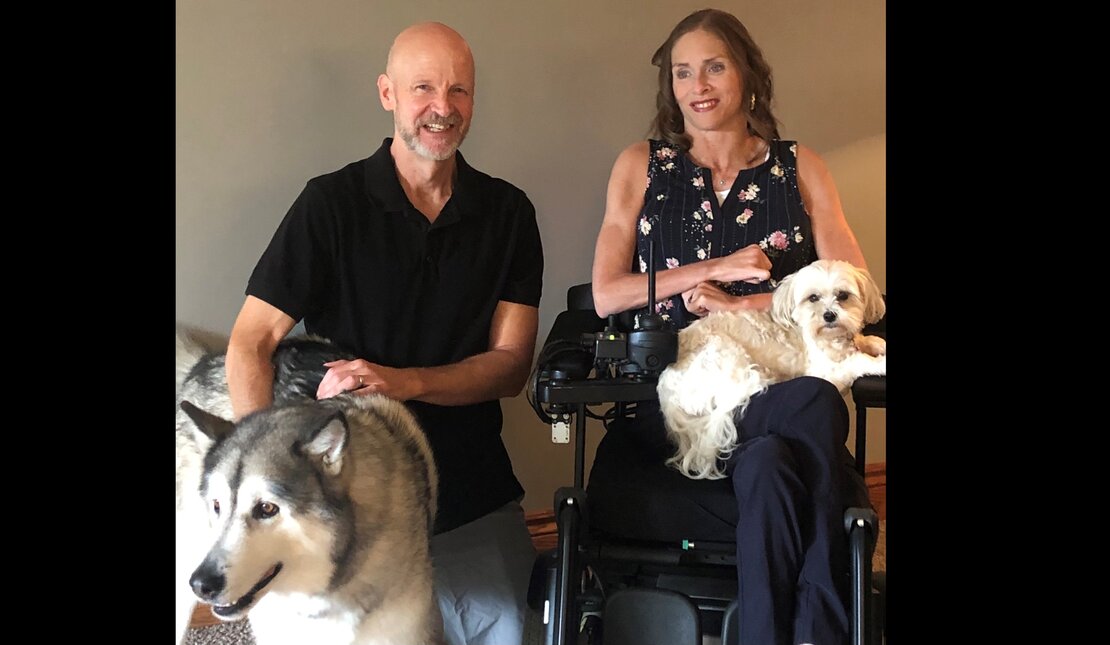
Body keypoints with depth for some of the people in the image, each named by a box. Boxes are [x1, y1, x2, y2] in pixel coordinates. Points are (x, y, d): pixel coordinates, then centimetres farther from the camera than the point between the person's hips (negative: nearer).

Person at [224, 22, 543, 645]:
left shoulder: (508, 212, 6)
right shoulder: (332, 203, -1)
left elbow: (511, 364, 3)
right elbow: (251, 343, -4)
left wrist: (403, 381, -15)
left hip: (474, 491, 2)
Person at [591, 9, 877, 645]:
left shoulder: (800, 168, 15)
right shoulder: (642, 166, 15)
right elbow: (606, 295, 5)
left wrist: (739, 304, -6)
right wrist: (717, 268, -4)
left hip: (779, 385, 1)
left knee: (771, 465, -39)